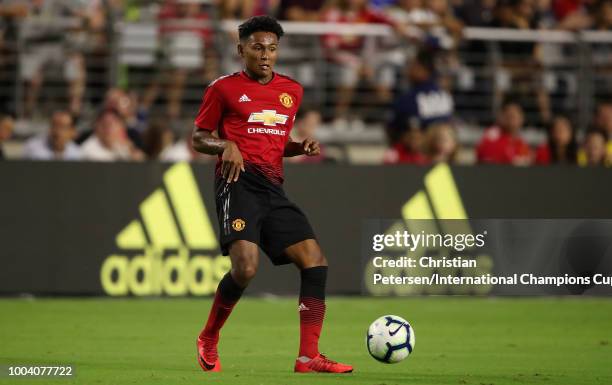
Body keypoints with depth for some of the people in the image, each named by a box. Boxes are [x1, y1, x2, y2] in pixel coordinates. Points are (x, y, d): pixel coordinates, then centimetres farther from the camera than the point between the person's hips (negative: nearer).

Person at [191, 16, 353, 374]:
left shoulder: (292, 90, 18)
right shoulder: (224, 88, 4)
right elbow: (199, 138, 9)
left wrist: (302, 146, 8)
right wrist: (226, 146, -12)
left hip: (273, 188, 6)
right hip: (239, 180, -6)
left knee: (315, 260, -8)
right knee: (246, 266, -24)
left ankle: (309, 357, -7)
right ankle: (208, 341, 0)